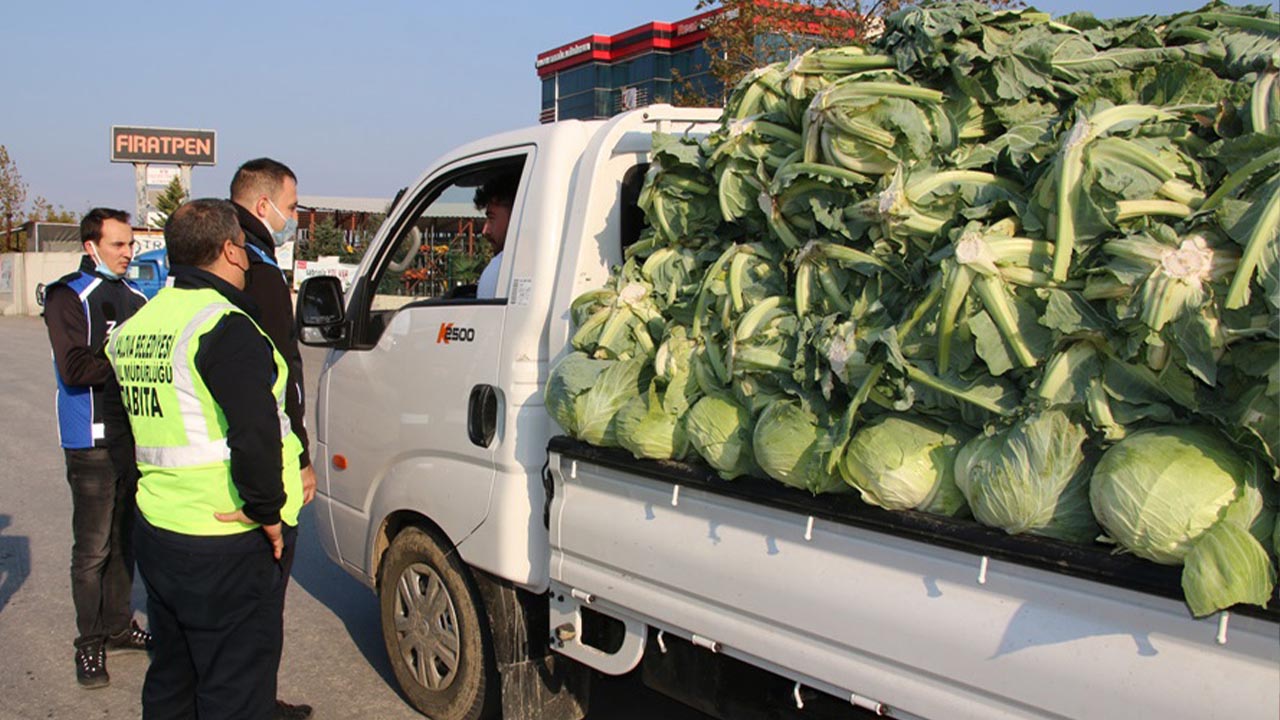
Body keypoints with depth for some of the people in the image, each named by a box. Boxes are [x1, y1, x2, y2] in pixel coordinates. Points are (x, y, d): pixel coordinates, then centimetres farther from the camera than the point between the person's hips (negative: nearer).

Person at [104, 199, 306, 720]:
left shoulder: (135, 326, 10)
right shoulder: (225, 327, -19)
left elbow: (118, 407, 20)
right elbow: (256, 435, -27)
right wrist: (269, 510, -15)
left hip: (154, 531, 9)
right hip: (227, 546, -9)